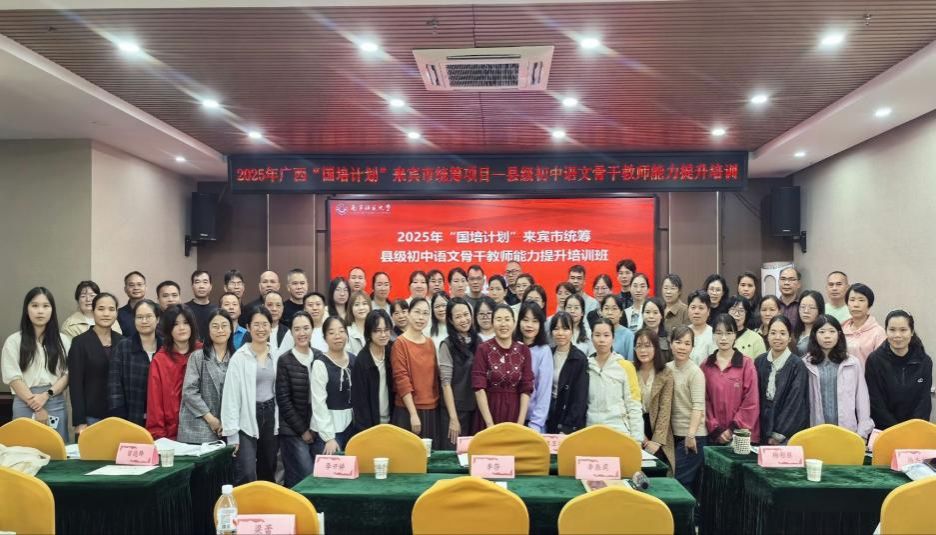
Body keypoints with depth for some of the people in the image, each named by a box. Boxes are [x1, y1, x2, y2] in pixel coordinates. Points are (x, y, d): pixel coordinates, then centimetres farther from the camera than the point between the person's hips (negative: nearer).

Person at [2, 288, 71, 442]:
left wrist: (47, 395, -12)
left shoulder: (63, 340, 8)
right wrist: (36, 407, -10)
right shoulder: (13, 341, 1)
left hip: (56, 405, 2)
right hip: (25, 406, -2)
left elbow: (67, 374, 4)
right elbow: (13, 378, -4)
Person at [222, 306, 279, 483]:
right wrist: (232, 432, -14)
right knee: (247, 476, -12)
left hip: (270, 416, 5)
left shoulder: (275, 356, 6)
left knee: (268, 474, 14)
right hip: (247, 420, -5)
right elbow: (231, 396, -10)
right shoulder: (240, 357, -9)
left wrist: (279, 424, 7)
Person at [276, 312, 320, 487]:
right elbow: (283, 400, -6)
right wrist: (302, 430, -6)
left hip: (317, 428, 4)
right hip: (293, 431, -4)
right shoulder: (284, 361, -5)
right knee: (304, 478, -9)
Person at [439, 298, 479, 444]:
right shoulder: (448, 345, -8)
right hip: (458, 409, -5)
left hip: (478, 408, 5)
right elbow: (446, 383, -12)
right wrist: (453, 418, -17)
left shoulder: (478, 342, 7)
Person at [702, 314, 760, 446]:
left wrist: (733, 429, -8)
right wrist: (715, 430, -6)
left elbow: (751, 402, -5)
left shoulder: (747, 364, -1)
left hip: (742, 435, -2)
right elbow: (704, 400, 2)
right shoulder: (706, 365, 5)